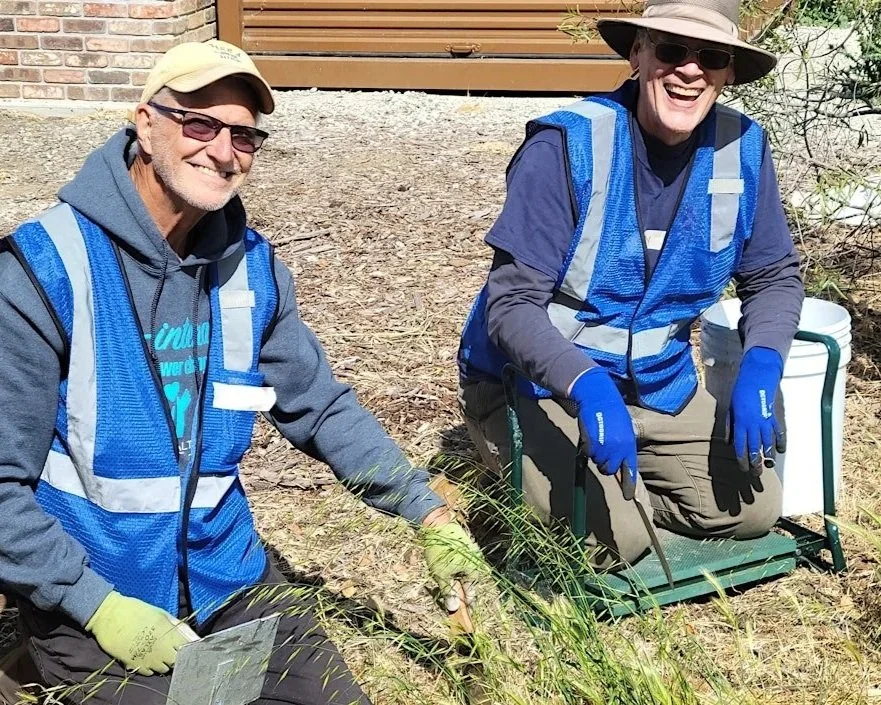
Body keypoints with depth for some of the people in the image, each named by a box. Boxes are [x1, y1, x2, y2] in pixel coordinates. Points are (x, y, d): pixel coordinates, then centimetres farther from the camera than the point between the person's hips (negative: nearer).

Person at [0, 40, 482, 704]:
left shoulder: (252, 267, -2)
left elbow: (322, 407, 8)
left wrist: (427, 509, 0)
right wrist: (97, 604, -22)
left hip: (231, 581, 5)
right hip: (88, 601, -5)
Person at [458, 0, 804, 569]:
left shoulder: (741, 149, -9)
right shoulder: (567, 145, -24)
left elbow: (774, 276, 2)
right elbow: (511, 303, -25)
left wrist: (760, 368, -18)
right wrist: (587, 388, -42)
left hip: (655, 386, 6)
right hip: (534, 384, -5)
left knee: (754, 509, 0)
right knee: (613, 540, -21)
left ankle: (623, 487, 20)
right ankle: (530, 494, 10)